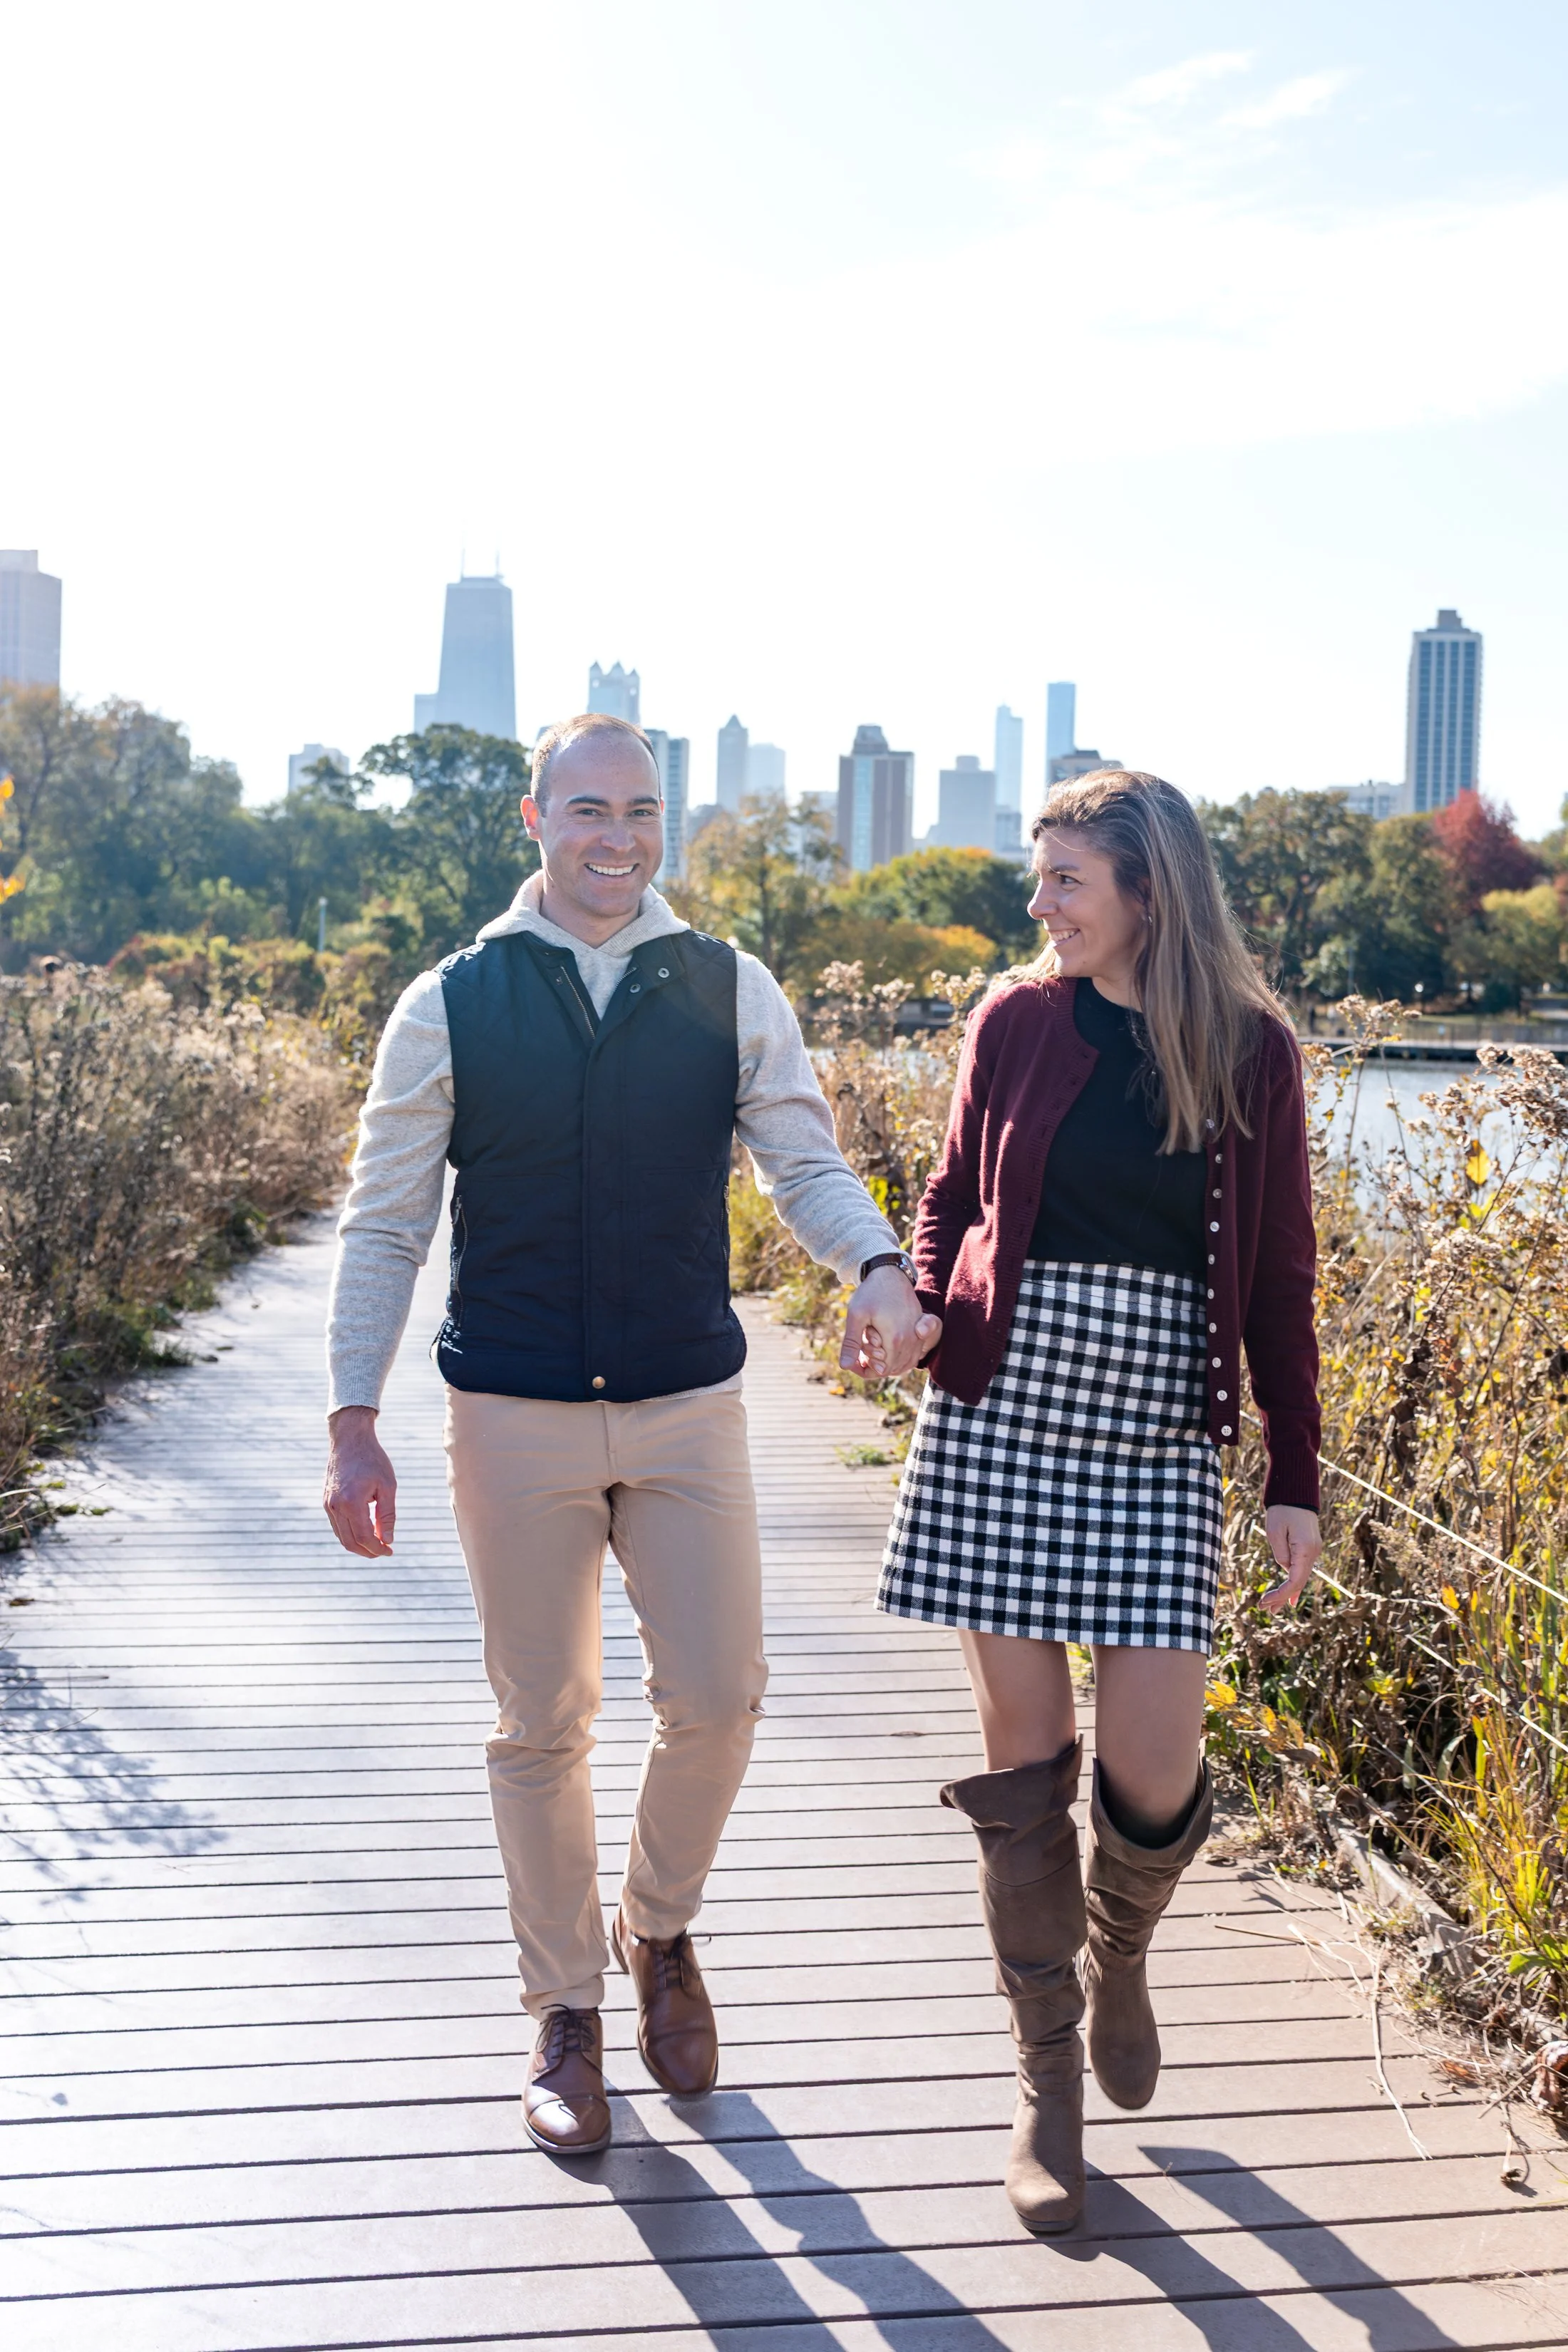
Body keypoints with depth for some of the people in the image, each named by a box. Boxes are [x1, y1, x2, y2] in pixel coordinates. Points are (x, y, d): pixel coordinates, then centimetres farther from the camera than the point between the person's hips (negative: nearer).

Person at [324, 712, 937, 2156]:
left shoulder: (733, 993, 1)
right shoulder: (451, 1005, -1)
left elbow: (807, 1161, -2)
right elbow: (384, 1224, 1)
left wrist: (879, 1267, -24)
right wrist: (354, 1421, -5)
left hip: (689, 1405, 1)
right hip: (514, 1416, -1)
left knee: (718, 1697, 3)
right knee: (542, 1724, 7)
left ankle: (661, 1929, 33)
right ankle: (565, 2012, 26)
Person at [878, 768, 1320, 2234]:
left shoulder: (1249, 1049, 1)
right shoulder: (1015, 1022, 4)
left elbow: (1278, 1276, 4)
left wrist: (1295, 1476, 1)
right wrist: (917, 1309, -6)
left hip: (1157, 1438, -1)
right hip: (1000, 1415, 1)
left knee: (1152, 1768, -5)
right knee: (1023, 1755, 3)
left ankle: (1118, 1954, 31)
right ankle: (1048, 2073, 20)